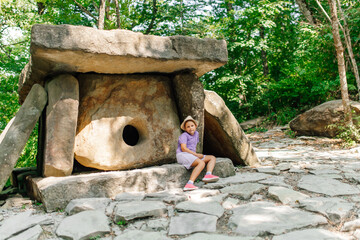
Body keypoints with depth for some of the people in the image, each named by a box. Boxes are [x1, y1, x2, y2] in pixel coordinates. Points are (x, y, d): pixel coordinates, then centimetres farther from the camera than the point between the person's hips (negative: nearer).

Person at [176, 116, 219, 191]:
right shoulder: (184, 135, -7)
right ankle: (189, 184, -46)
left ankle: (208, 175, -29)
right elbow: (183, 148, -18)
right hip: (182, 155, -9)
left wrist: (196, 154, 8)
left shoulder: (196, 133, 17)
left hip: (192, 156, 9)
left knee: (212, 158, 1)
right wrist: (196, 154, -17)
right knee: (201, 163, -33)